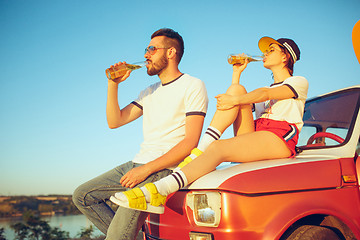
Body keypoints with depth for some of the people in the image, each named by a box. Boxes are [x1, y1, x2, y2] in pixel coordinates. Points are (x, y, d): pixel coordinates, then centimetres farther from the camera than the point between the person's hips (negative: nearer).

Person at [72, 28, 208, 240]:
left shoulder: (193, 86, -4)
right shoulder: (149, 93, 20)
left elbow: (191, 142, -14)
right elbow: (114, 121, 15)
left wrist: (146, 169, -20)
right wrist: (113, 84, 3)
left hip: (164, 169, -8)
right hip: (138, 164, 8)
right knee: (83, 196, 2)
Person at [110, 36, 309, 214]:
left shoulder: (299, 82, 14)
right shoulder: (265, 89, 36)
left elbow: (267, 94, -8)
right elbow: (233, 102, 23)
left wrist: (235, 100, -23)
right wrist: (237, 73, 25)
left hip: (280, 138, -5)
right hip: (253, 136, 5)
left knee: (218, 148, -31)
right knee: (237, 89, -14)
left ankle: (157, 193, -44)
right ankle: (200, 151, -27)